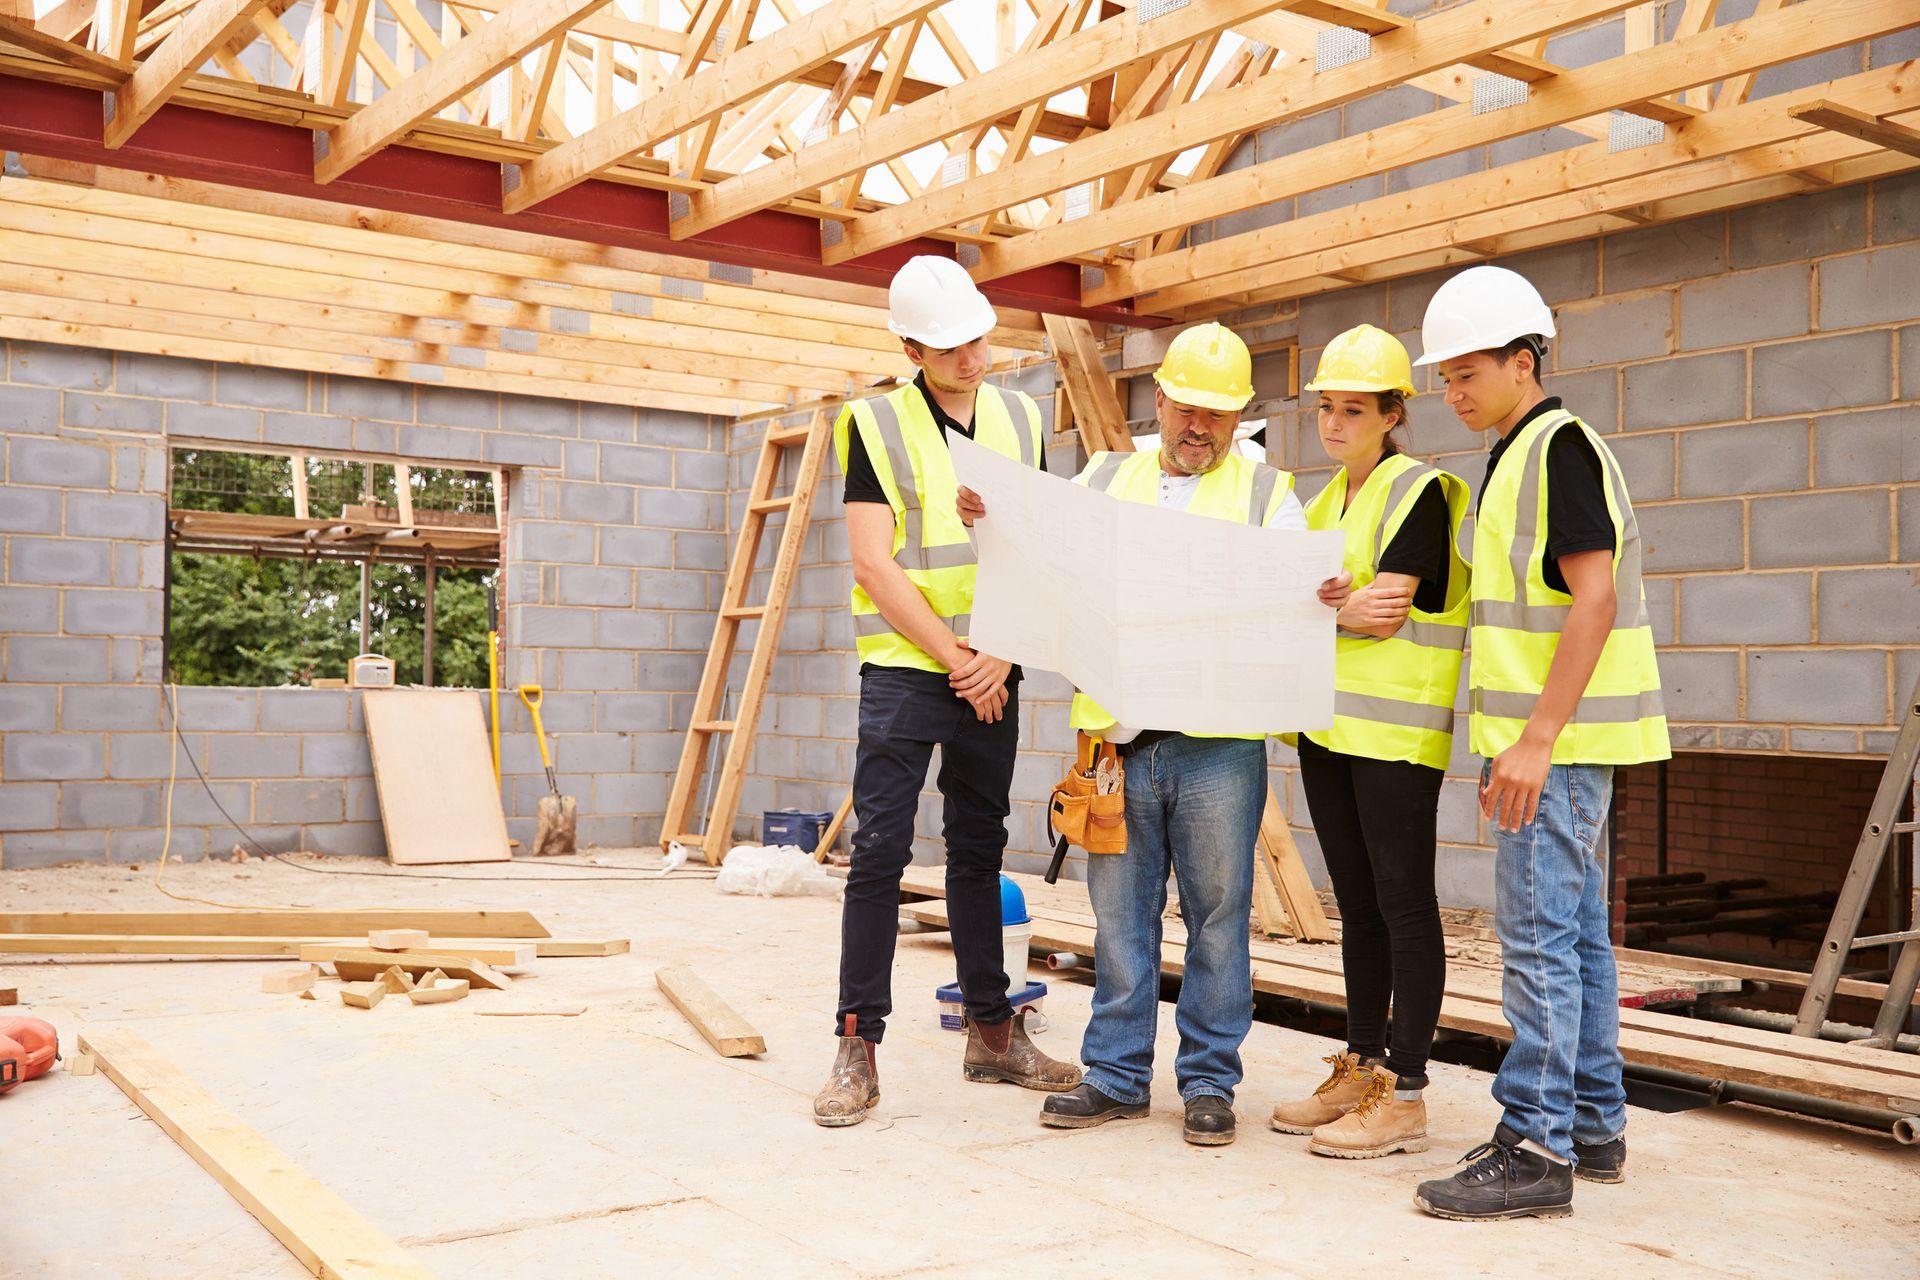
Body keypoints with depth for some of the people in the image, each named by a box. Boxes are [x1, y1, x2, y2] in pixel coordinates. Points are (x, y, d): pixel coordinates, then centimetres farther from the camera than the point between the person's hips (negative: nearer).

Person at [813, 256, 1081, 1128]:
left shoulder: (1019, 420, 9)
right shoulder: (878, 424, -3)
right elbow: (874, 564, -10)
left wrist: (1003, 656, -6)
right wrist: (955, 659, -11)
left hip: (992, 674, 4)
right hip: (904, 667, -4)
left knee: (979, 851, 12)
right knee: (879, 852, -5)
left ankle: (991, 1031, 22)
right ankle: (858, 1047, 2)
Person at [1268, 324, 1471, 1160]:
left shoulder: (1418, 492, -7)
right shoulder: (1326, 503, 17)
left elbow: (1384, 615, -16)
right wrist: (1337, 608, -9)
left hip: (1397, 731, -8)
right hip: (1328, 726, 8)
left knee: (1403, 904, -3)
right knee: (1358, 905, 12)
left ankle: (1406, 1094, 2)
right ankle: (1362, 1071, 21)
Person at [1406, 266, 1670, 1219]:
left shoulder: (1560, 446, -11)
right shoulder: (1516, 458, 18)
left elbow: (1594, 598, -19)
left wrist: (1537, 739, -23)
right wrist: (1511, 743, 20)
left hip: (1558, 739, -10)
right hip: (1551, 738, 10)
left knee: (1539, 936, -8)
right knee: (1576, 929, 14)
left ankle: (1537, 1149, -2)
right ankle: (1594, 1126, 23)